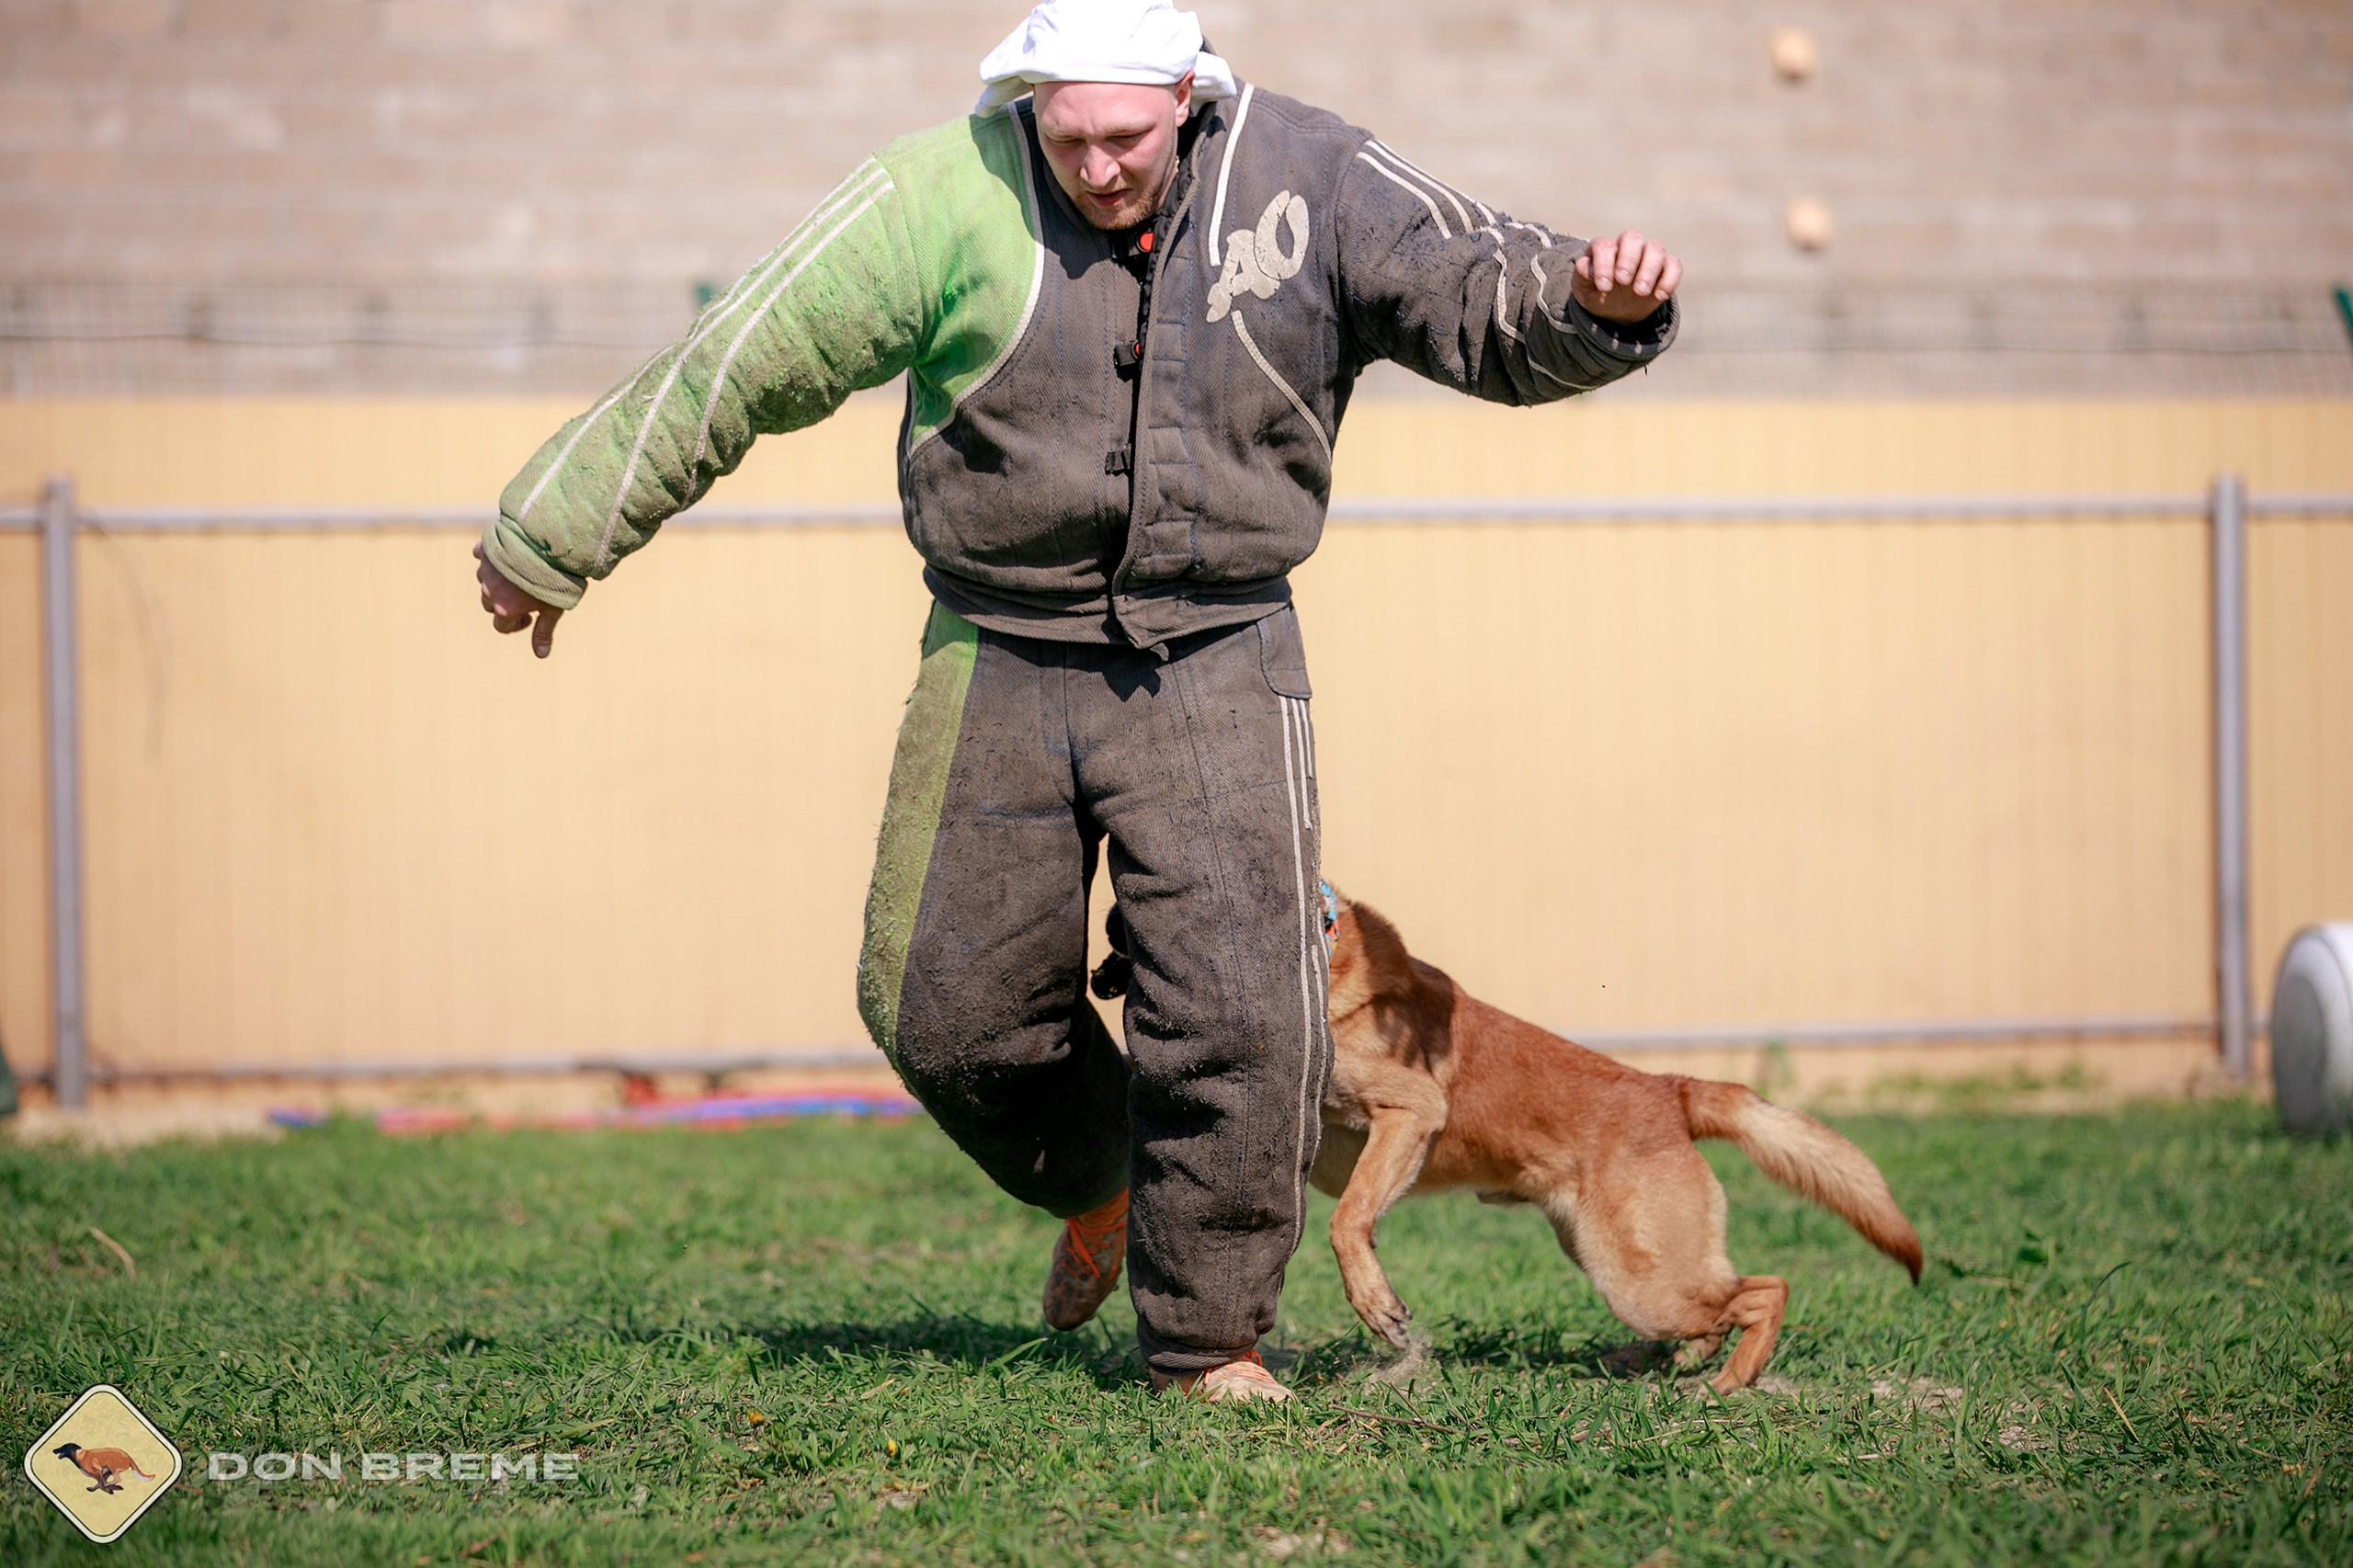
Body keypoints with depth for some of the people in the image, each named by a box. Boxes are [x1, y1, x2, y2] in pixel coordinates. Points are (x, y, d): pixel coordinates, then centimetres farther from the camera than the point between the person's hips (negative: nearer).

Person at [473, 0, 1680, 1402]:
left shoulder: (1305, 181, -6)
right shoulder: (950, 199, -11)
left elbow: (1487, 301, -5)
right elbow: (742, 365, -6)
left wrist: (1600, 305, -29)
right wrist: (558, 534, -1)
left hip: (1214, 662, -1)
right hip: (1001, 663, 1)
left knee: (1238, 1008, -12)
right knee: (948, 1008, 5)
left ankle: (1213, 1333, 5)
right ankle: (1099, 1181, 36)